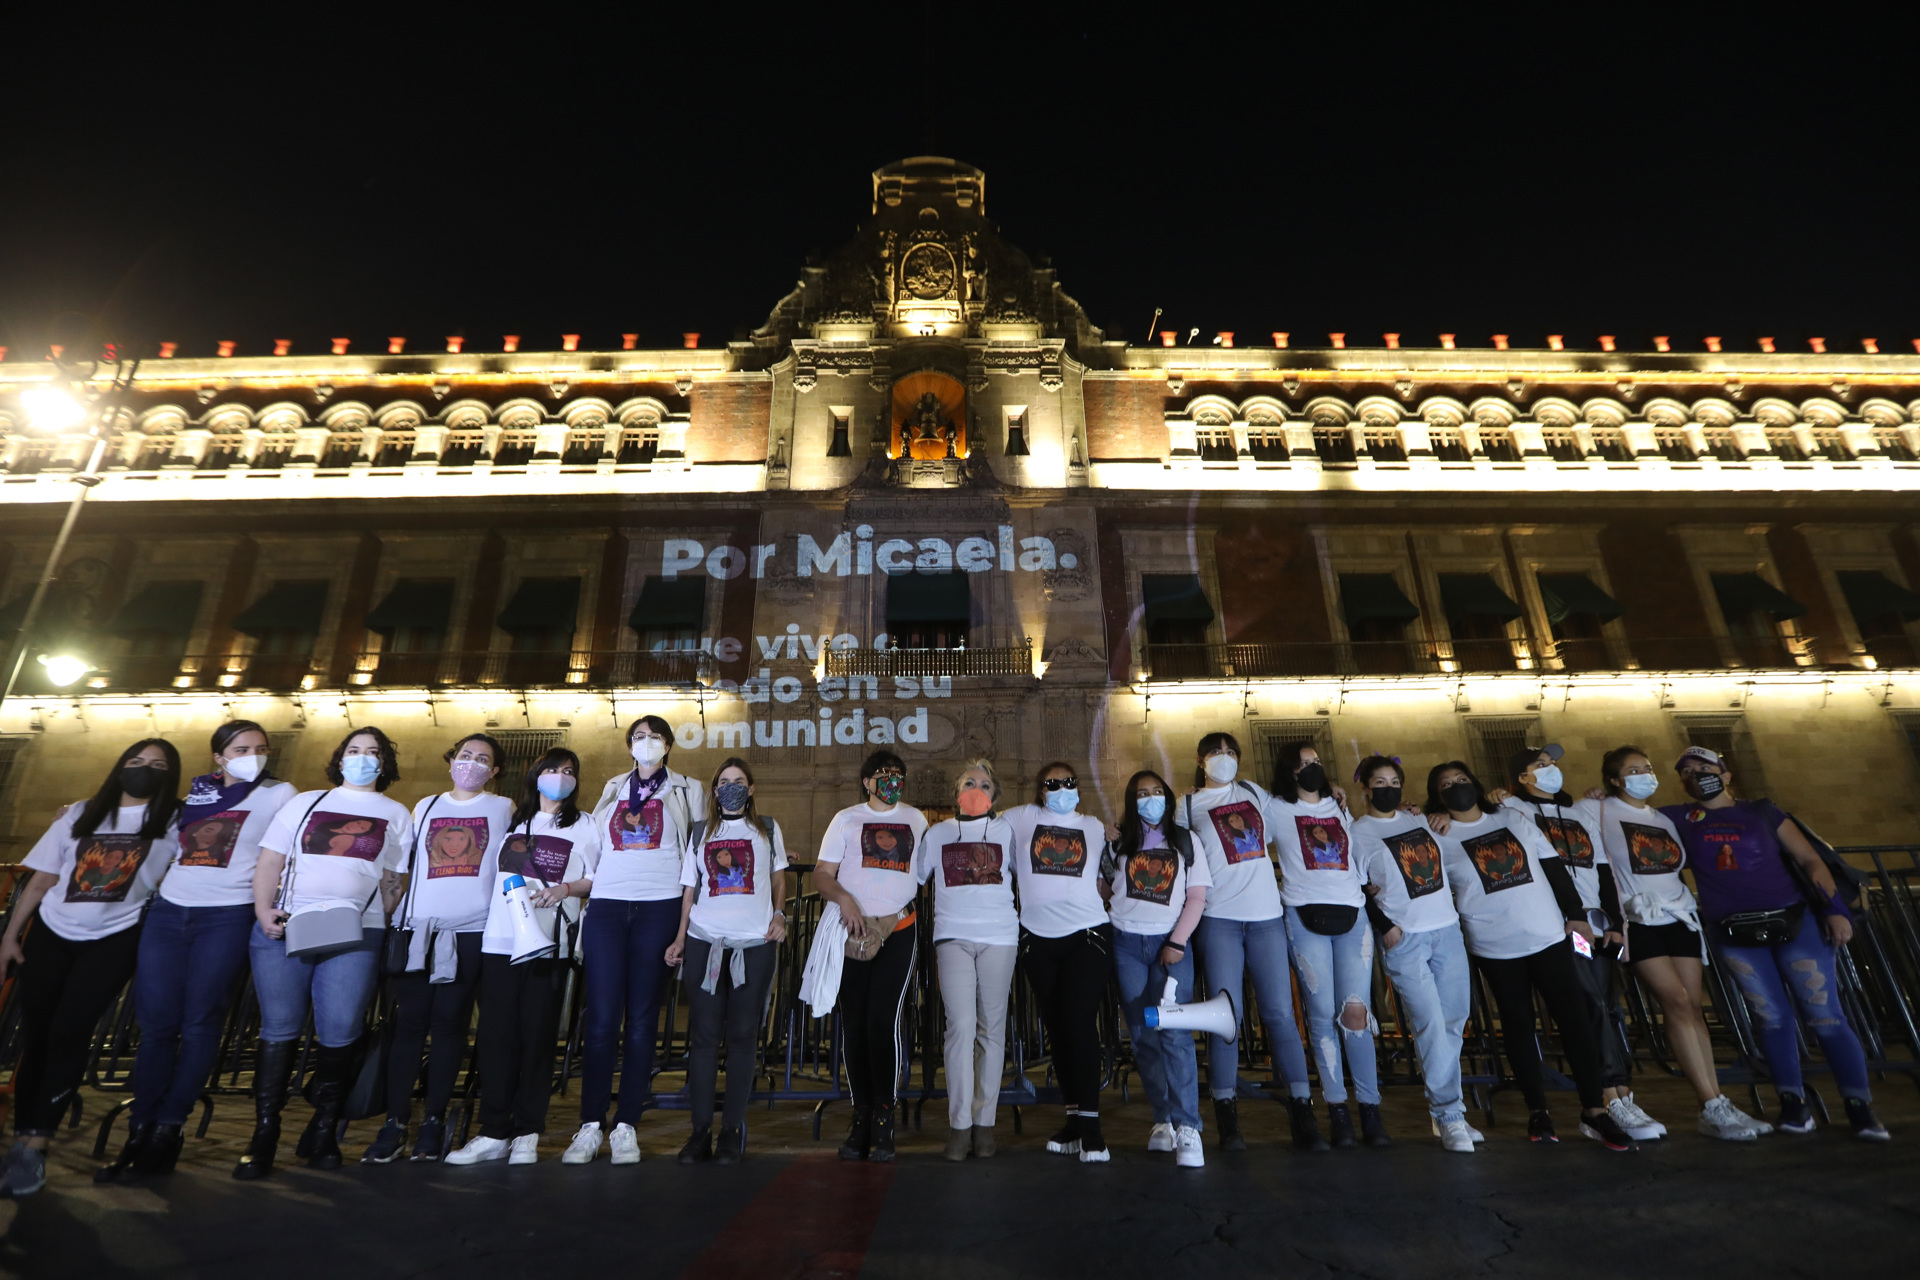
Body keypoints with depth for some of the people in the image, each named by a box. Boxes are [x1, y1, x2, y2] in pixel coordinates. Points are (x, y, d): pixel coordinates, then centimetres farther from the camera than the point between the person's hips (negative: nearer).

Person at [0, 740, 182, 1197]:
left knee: (68, 1035, -10)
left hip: (113, 939, -3)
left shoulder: (173, 821, -3)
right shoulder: (81, 814, 7)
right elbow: (40, 880, 11)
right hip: (51, 934, 3)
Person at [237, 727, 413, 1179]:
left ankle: (323, 1130, 9)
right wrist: (263, 910, -5)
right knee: (279, 1029, 1)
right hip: (283, 927, 1)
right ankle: (264, 1134, 13)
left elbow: (394, 881, 14)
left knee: (339, 1032, -7)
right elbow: (269, 862, 11)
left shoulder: (396, 814, 16)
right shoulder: (305, 803, 18)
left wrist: (393, 930, 4)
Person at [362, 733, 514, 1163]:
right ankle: (395, 1123, 8)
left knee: (449, 1023, 1)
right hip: (418, 927, 2)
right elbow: (408, 866, 19)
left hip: (470, 931, -2)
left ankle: (435, 1121, 11)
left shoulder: (503, 809, 9)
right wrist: (398, 912, 12)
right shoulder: (426, 808, 16)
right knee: (408, 1022, 0)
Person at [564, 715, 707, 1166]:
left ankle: (626, 1125, 8)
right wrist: (579, 895, 11)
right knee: (601, 1018, -3)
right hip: (607, 907, 2)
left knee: (642, 1019, 1)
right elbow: (593, 849, 19)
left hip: (659, 908, -2)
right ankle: (590, 1125, 6)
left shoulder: (687, 790, 12)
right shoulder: (613, 789, 19)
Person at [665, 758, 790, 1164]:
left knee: (743, 1034, 1)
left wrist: (779, 915, 1)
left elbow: (778, 876, 16)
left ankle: (733, 1131, 8)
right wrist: (680, 937, 3)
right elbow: (690, 887, 12)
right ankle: (700, 1130, 8)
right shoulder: (700, 834, 13)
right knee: (703, 1035, 1)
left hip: (755, 943, -1)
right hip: (704, 942, 1)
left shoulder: (767, 829, 11)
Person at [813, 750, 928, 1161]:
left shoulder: (916, 820, 15)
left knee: (883, 1020, -12)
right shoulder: (846, 819, 10)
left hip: (898, 931, 0)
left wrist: (904, 912, 7)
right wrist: (844, 898, -15)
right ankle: (861, 1116, 16)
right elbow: (822, 873, 4)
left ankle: (883, 1120, -1)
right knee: (853, 1026, 3)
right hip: (854, 931, 1)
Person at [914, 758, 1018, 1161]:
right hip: (953, 938, 0)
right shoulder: (937, 833, 13)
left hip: (999, 938, 1)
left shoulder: (1006, 830, 12)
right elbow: (911, 879, 19)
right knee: (961, 1027, -9)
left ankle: (984, 1121, 14)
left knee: (992, 1029, 3)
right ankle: (959, 1124, 1)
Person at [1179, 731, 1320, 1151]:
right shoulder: (1188, 805, 11)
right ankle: (1227, 1122, 6)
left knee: (1280, 1013, -1)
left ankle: (1303, 1115, 6)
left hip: (1267, 915, 2)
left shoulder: (1254, 793, 17)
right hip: (1220, 918, -2)